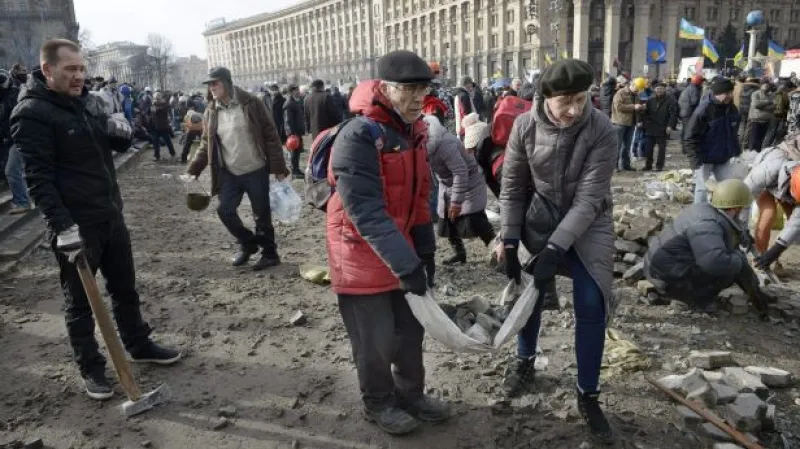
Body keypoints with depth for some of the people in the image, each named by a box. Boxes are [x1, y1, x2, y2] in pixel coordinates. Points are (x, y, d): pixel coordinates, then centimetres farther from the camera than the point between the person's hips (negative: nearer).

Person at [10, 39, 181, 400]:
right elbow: (38, 177, -19)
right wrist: (61, 224, -28)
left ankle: (139, 345, 36)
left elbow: (117, 147, 19)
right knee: (80, 301, 7)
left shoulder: (88, 100, 9)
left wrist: (120, 132, -5)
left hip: (110, 214, 7)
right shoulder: (32, 114, -14)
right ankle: (91, 369, 22)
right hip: (74, 226, -7)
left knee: (125, 288, 19)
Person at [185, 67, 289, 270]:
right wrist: (193, 170, -1)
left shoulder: (250, 103, -10)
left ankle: (270, 253, 20)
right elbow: (206, 144, 10)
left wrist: (279, 168, -13)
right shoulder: (211, 111, 3)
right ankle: (247, 243, 28)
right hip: (229, 173, 5)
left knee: (262, 215, 4)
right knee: (225, 211, 4)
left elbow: (271, 135, -9)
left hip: (256, 171, -4)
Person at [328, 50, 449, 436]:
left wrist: (424, 250, 8)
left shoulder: (413, 130, 3)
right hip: (362, 256, -7)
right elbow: (366, 211, -30)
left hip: (403, 252, 8)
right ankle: (378, 403, 31)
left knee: (410, 328, 17)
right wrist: (405, 264, -33)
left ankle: (410, 393, 38)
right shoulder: (359, 136, -24)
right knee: (376, 339, 8)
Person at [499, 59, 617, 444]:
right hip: (541, 218, 2)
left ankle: (588, 396, 11)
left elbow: (589, 198, -23)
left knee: (591, 304, -7)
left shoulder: (602, 132, -22)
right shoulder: (525, 126, -16)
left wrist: (556, 248, -28)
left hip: (587, 224, -1)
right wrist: (509, 241, -8)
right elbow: (512, 186, -6)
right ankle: (525, 360, 38)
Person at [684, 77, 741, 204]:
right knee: (702, 188, 2)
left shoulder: (730, 107, 0)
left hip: (723, 157, 7)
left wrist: (736, 149, 13)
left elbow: (732, 131, 16)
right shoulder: (703, 110, -23)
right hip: (705, 158, -7)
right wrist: (695, 158, -25)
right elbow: (690, 137, -22)